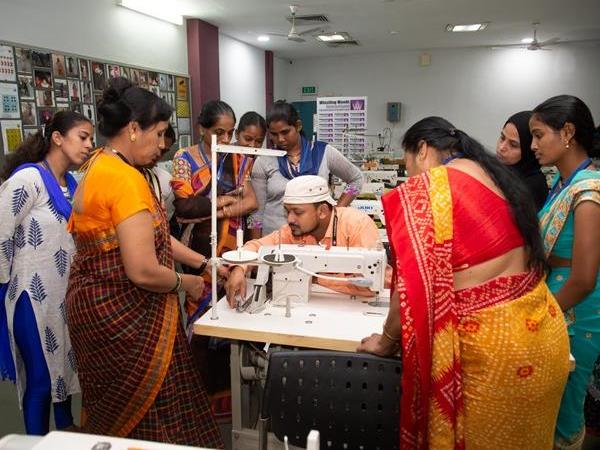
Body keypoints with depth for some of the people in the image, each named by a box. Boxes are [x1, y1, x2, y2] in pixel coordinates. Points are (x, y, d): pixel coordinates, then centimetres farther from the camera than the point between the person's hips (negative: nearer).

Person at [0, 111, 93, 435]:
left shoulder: (72, 184, 7)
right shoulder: (28, 178, -18)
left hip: (67, 292, 8)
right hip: (34, 294, -8)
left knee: (63, 363, 22)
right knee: (40, 376, 7)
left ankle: (66, 428, 43)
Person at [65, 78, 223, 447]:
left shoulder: (101, 165, 8)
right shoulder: (125, 178, -24)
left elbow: (150, 235, 11)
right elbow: (144, 271, -27)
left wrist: (204, 263, 8)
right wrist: (187, 283, -8)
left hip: (104, 306, 10)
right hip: (123, 313, -10)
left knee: (118, 411, 26)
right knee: (144, 414, 10)